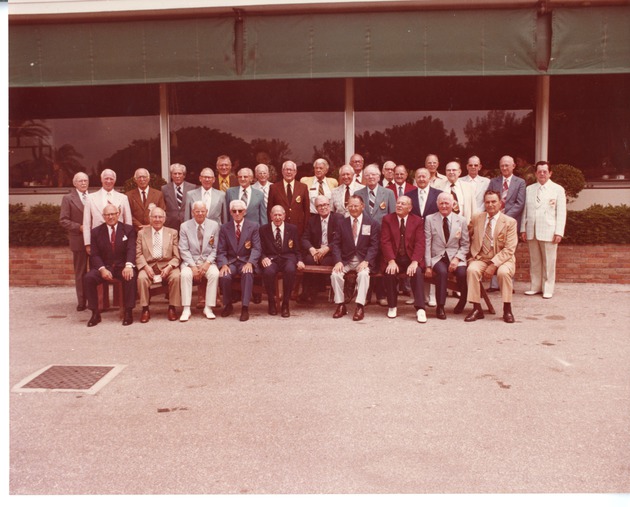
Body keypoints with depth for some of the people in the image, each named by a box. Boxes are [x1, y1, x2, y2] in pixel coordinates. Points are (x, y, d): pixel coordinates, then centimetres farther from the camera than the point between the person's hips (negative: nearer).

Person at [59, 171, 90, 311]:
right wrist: (80, 227, -14)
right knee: (80, 272, 5)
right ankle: (81, 302, 11)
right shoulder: (68, 198, 1)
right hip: (79, 240, -2)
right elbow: (63, 220, -3)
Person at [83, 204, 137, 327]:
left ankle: (128, 312, -24)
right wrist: (102, 269, -17)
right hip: (104, 267, 2)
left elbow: (131, 249, -7)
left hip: (122, 266, -2)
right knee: (88, 278, -26)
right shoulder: (96, 232, 9)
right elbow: (94, 255, 3)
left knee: (130, 277, -35)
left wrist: (128, 266, -28)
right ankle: (95, 313, -16)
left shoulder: (128, 229, 6)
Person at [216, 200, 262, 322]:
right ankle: (228, 305, -3)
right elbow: (221, 250, 3)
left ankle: (245, 307, -30)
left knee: (248, 274, -35)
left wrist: (250, 263, -23)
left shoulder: (253, 227, 5)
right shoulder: (224, 228, 9)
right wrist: (223, 264, -17)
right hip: (230, 261, 1)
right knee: (224, 276, -29)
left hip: (246, 261, -1)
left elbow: (256, 248, -4)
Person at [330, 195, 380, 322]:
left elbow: (374, 245, -2)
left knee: (363, 274, -33)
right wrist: (338, 261, -12)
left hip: (364, 260, -2)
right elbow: (336, 244, 5)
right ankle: (340, 305, -12)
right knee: (335, 274, -25)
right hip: (346, 260, 2)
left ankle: (360, 307, -25)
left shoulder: (372, 223, 4)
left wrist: (366, 261, -18)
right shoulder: (343, 223, 11)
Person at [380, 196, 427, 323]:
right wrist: (391, 261, -20)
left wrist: (414, 262, -21)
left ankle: (420, 309, -25)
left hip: (411, 259, 0)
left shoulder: (418, 221, 5)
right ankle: (392, 306, -10)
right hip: (394, 258, 0)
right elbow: (385, 242, -5)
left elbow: (420, 243, -5)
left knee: (417, 272, -29)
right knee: (389, 272, -30)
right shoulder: (387, 219, 5)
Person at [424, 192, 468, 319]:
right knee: (442, 272, -34)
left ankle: (462, 301, 0)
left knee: (462, 273, -29)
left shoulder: (461, 220, 8)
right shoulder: (429, 219, 5)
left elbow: (465, 244, 8)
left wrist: (457, 258, -10)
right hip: (437, 257, -1)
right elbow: (427, 244, 1)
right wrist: (428, 266, -8)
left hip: (455, 257, 1)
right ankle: (440, 307, -23)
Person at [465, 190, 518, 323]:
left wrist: (493, 264, -21)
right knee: (472, 270, -29)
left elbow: (509, 250, -10)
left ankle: (507, 309, -17)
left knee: (503, 272, -34)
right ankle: (477, 308, -21)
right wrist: (473, 254, 1)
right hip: (480, 258, 2)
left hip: (502, 259, -2)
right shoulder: (476, 218, 8)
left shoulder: (510, 222, -3)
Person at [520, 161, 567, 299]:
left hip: (548, 231, -3)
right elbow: (525, 210, 12)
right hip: (532, 231, 3)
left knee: (549, 262, 0)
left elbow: (561, 212, -1)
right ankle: (535, 287, 16)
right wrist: (523, 229, 6)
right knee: (534, 261, 8)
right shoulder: (529, 189, 13)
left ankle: (548, 289, 7)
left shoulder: (558, 189, 3)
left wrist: (559, 232, -8)